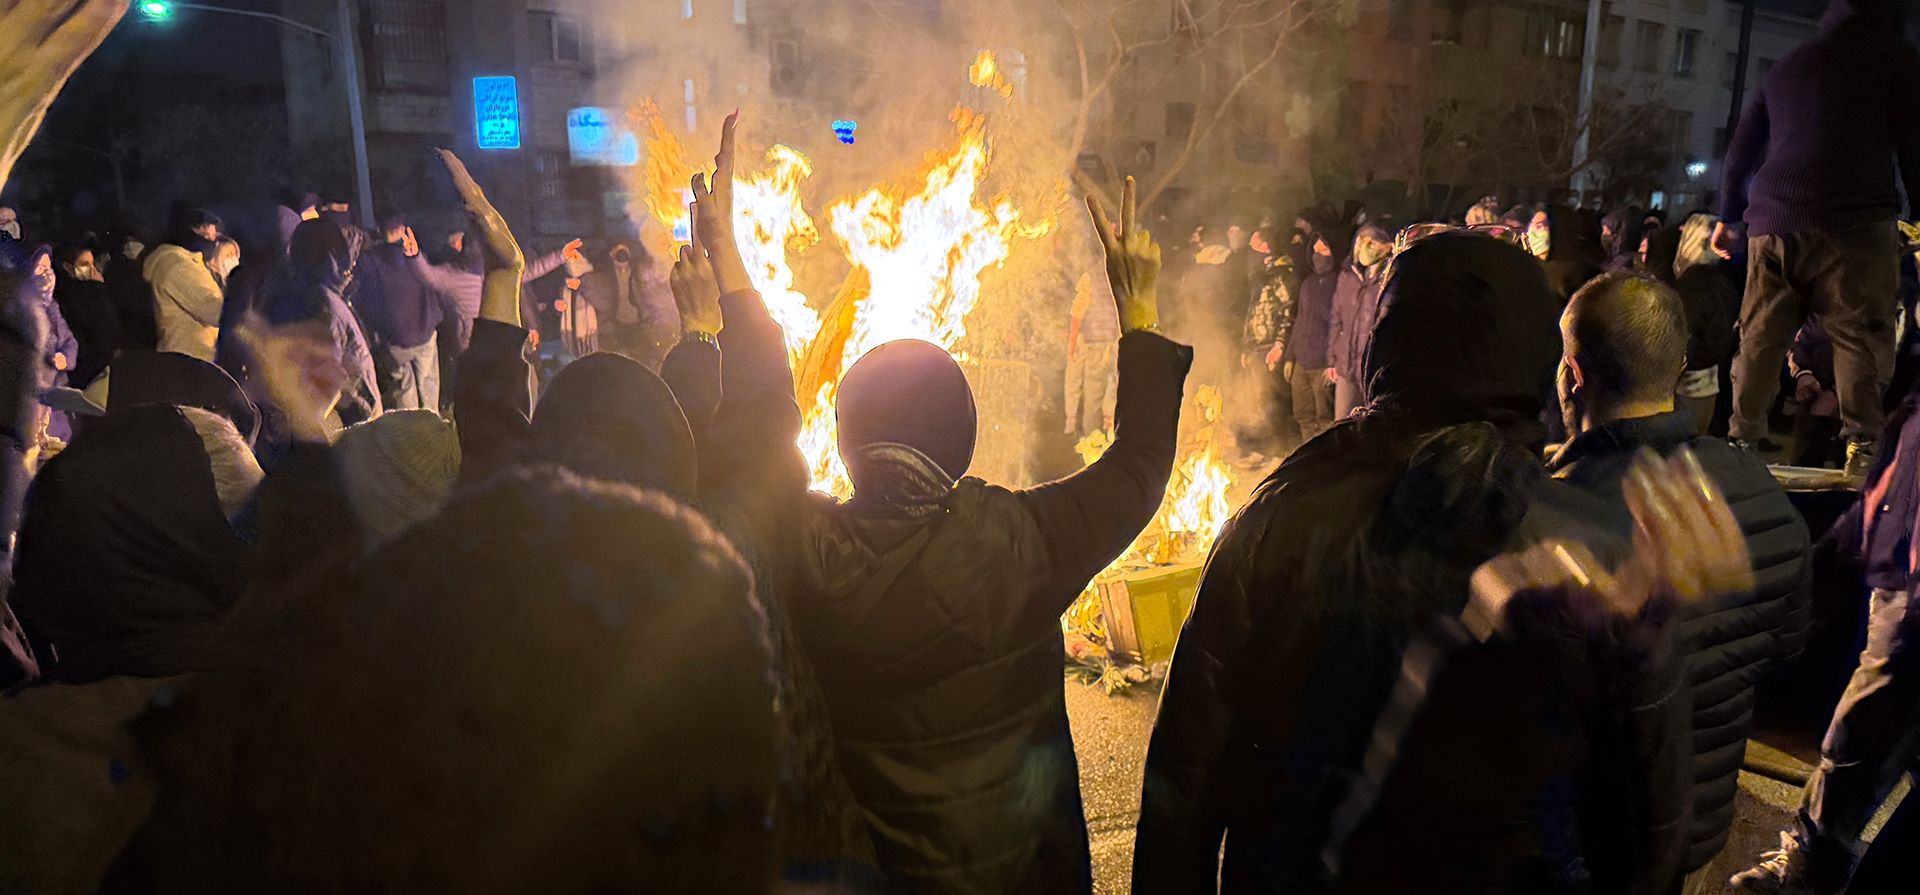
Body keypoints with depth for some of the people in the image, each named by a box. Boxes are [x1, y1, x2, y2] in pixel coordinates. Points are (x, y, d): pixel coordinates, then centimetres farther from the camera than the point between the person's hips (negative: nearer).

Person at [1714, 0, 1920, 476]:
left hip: (1772, 221, 4)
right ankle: (1862, 448, -6)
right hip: (1854, 220, -4)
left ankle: (1742, 441, 5)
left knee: (1759, 338, 7)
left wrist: (1729, 217, 34)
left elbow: (1740, 151, 25)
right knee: (1860, 338, -2)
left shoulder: (1786, 65, 23)